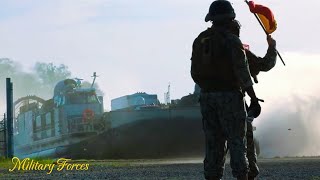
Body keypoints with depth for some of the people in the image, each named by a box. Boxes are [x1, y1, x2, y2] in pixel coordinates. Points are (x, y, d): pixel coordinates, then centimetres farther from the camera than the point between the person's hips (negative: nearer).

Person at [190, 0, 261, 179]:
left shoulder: (199, 40, 9)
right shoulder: (232, 40, -11)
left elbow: (196, 73, 13)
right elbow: (242, 72, -14)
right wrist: (254, 98, -8)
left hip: (207, 97, 5)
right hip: (230, 96, -5)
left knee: (214, 144, 7)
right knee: (237, 142, -1)